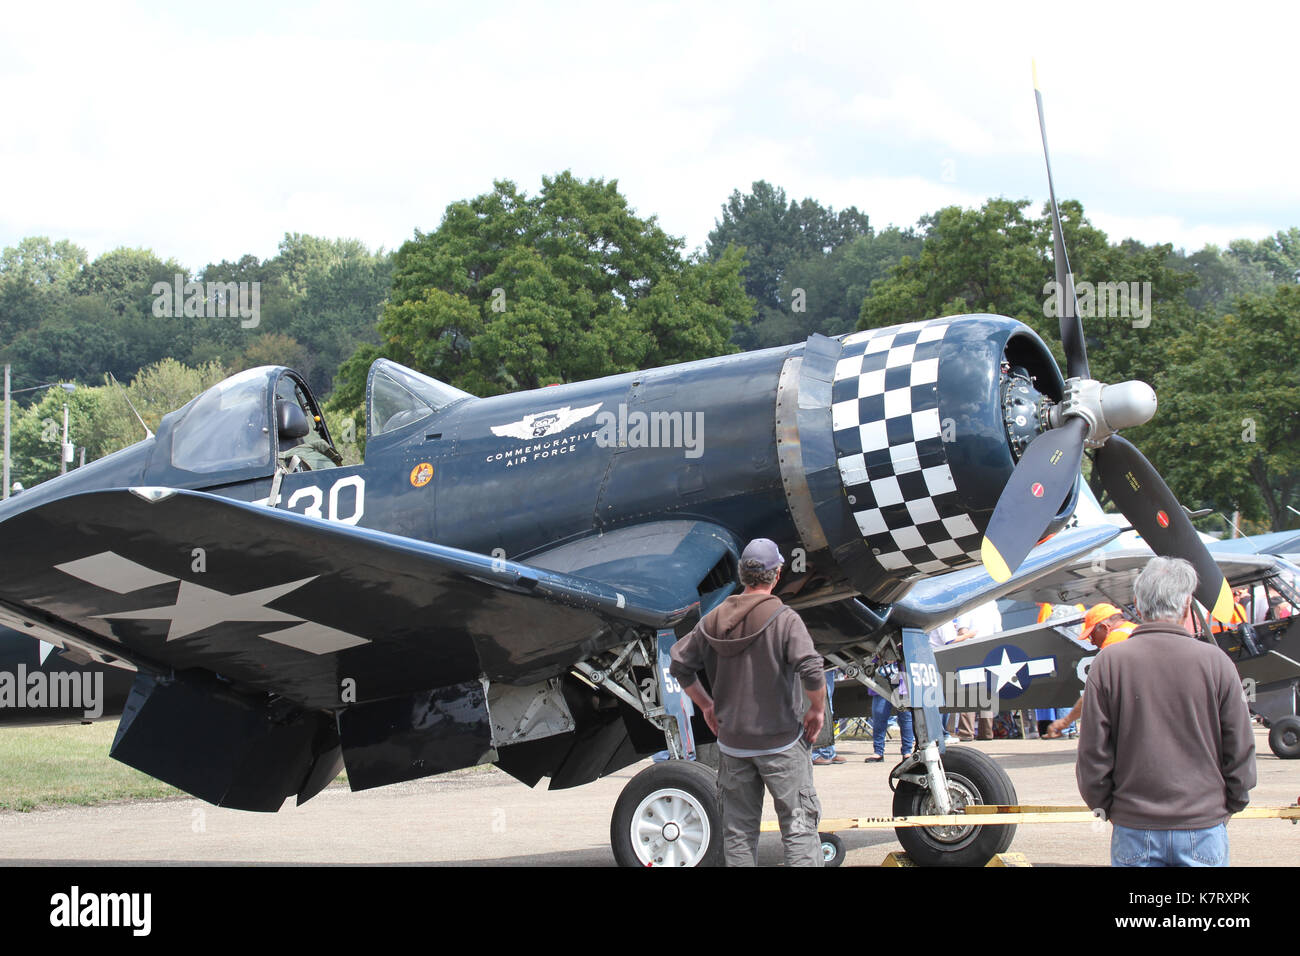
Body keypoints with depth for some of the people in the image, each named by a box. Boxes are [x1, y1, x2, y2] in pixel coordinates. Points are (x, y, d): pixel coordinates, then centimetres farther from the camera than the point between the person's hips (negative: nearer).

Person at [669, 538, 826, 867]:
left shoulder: (713, 621, 2)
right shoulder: (784, 619, -14)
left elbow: (680, 666, 8)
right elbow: (812, 671, -24)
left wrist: (707, 706, 18)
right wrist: (817, 709, -7)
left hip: (732, 743, 5)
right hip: (781, 742, -4)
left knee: (738, 829, 12)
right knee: (799, 825, 1)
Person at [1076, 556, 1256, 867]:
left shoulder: (1108, 663, -5)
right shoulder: (1216, 662, -5)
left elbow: (1092, 754, -3)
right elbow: (1241, 752, 1)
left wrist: (1105, 807, 13)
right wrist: (1230, 805, 17)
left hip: (1134, 831, 0)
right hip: (1204, 829, 0)